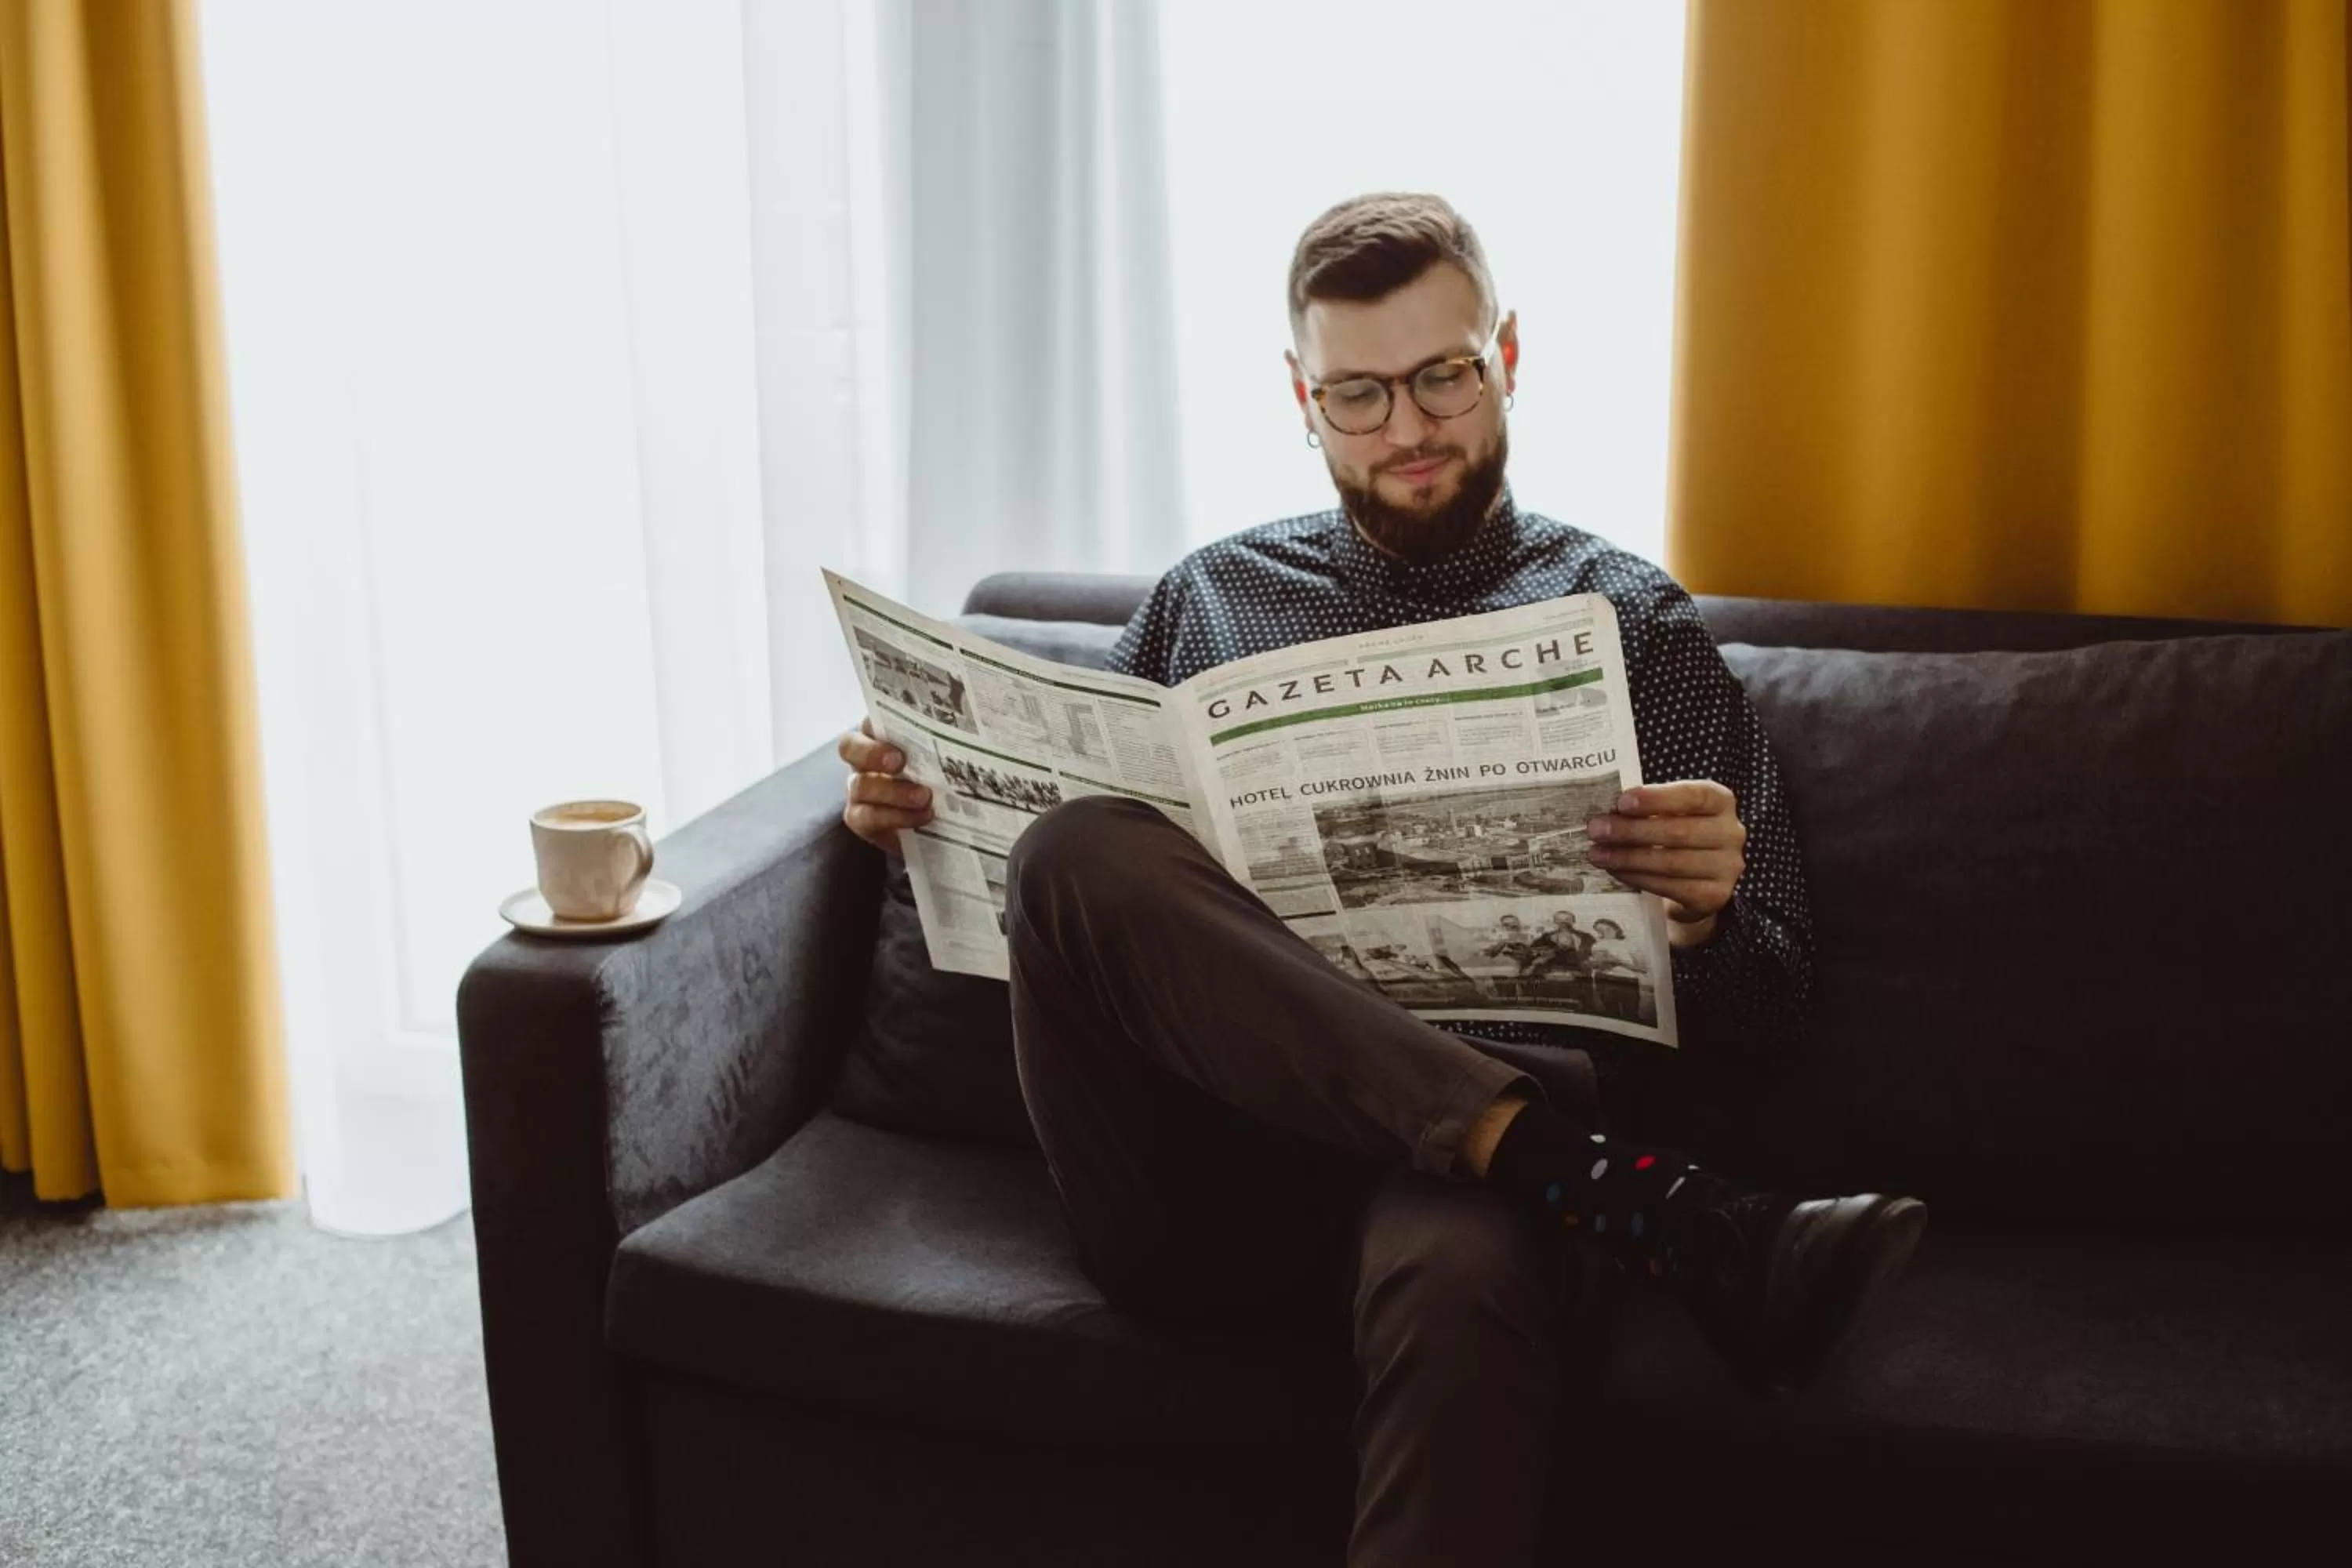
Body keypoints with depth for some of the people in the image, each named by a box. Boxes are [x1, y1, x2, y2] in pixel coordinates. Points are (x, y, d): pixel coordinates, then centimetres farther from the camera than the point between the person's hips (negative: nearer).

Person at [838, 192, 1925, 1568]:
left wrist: (1703, 916, -11)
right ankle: (1654, 1208, -35)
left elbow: (1767, 1014, 13)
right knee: (1082, 847, -30)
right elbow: (1078, 884, 27)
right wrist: (921, 806, 6)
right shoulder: (1211, 599, 25)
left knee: (1463, 1275, -41)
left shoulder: (1632, 622, 18)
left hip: (1465, 1141, -3)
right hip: (1195, 1169, 3)